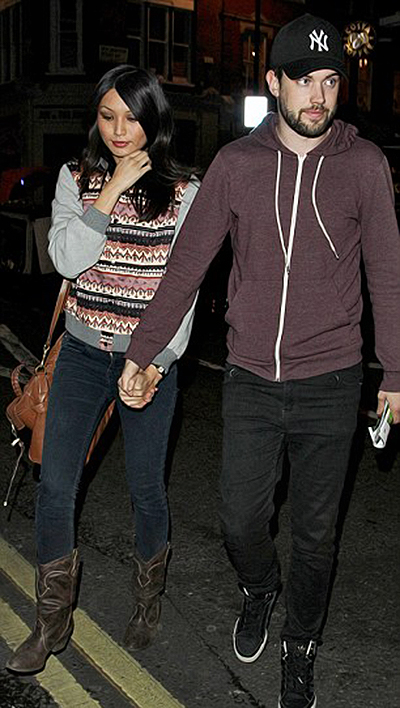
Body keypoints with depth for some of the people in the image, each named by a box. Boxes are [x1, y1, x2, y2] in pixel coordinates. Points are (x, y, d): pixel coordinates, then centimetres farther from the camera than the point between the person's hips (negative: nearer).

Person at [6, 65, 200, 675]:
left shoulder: (185, 192, -4)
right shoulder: (77, 179, 3)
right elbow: (67, 259, -11)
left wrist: (157, 361, -13)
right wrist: (114, 190, -16)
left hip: (150, 359, -2)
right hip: (82, 352, 2)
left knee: (146, 488, 9)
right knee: (54, 486, 2)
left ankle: (148, 603, 36)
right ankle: (53, 623, 21)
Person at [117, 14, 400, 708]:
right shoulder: (236, 163, -2)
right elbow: (186, 266, 1)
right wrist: (139, 353, 0)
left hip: (330, 387, -1)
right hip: (250, 382, 1)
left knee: (314, 533, 11)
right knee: (239, 520, 10)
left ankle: (300, 650, 37)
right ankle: (259, 590, 46)